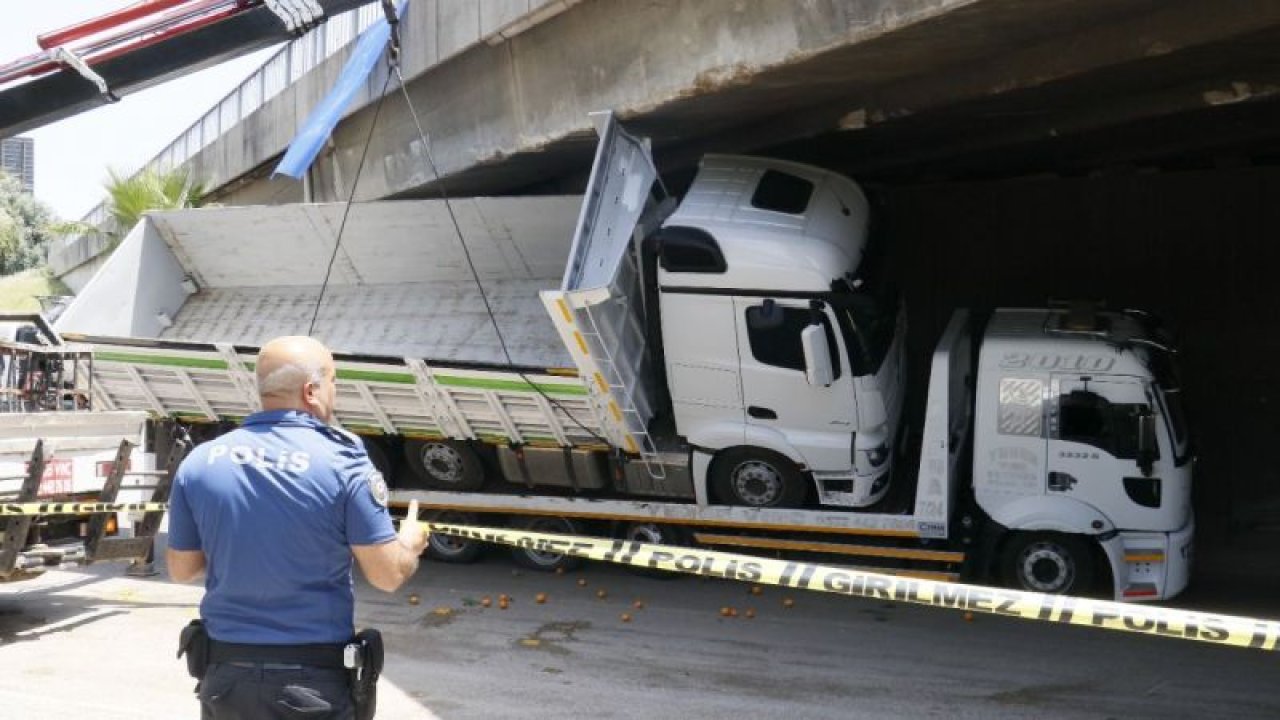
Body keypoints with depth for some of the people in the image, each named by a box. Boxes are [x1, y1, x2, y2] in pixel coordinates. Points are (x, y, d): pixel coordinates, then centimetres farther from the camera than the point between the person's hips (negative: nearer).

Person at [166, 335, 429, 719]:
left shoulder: (199, 462, -4)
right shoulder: (343, 462, -14)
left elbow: (181, 569, 7)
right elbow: (389, 575, -10)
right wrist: (411, 544, 12)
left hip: (224, 677, 3)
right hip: (315, 685, -3)